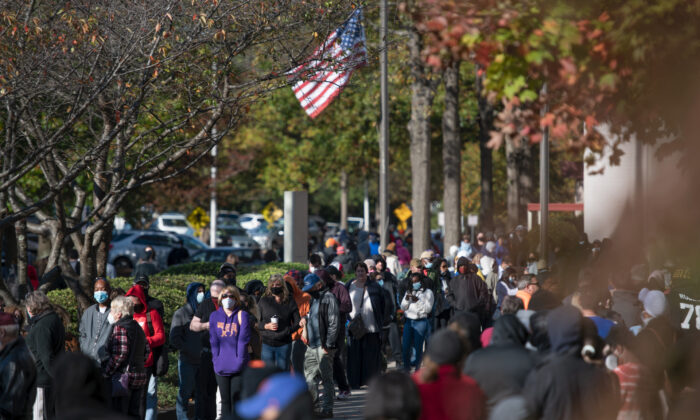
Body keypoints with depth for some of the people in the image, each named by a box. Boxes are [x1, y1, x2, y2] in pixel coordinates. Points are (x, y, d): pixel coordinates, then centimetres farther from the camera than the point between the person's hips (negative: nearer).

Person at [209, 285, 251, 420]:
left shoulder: (241, 315, 0)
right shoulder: (215, 316, 8)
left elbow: (244, 339, -4)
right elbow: (213, 340, 6)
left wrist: (240, 360, -10)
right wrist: (216, 359, -3)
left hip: (238, 367, -3)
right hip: (221, 367, 3)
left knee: (236, 399, -4)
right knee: (225, 401, 8)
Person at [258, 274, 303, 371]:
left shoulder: (289, 302, 3)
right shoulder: (263, 301, 2)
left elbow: (296, 322, 3)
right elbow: (256, 322, 4)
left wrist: (300, 323, -20)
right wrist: (266, 326, -14)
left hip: (284, 344, 0)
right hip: (267, 344, 0)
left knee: (283, 371, 5)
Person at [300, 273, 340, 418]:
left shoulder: (328, 298, -10)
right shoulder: (312, 299, 17)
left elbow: (334, 324, -15)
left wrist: (328, 345, -17)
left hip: (323, 347, -9)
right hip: (312, 346, 9)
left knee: (326, 378, -2)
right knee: (308, 377, 10)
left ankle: (327, 409, 4)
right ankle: (316, 406, 20)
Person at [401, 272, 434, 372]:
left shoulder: (427, 292, 3)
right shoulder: (409, 292, 17)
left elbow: (428, 308, -6)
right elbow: (403, 307, 14)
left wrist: (417, 300, -13)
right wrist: (407, 299, -5)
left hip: (421, 322, -4)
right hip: (408, 321, 4)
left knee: (418, 348, -3)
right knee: (406, 347, -1)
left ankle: (417, 369, 6)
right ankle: (406, 369, 8)